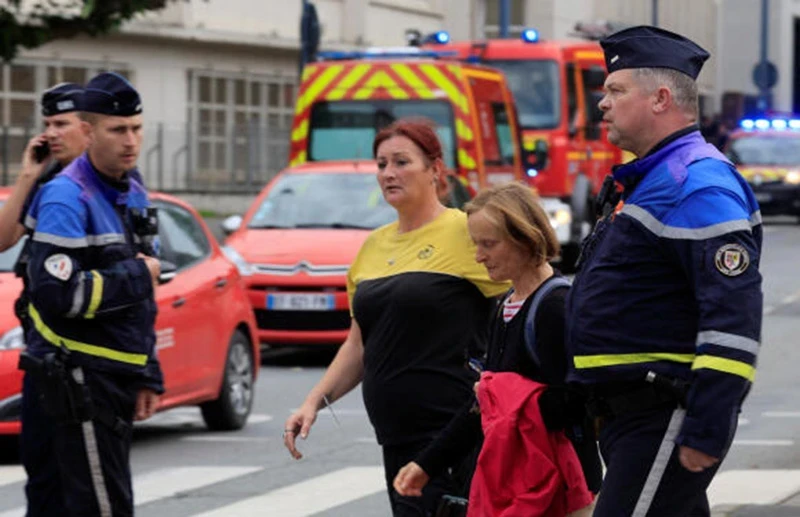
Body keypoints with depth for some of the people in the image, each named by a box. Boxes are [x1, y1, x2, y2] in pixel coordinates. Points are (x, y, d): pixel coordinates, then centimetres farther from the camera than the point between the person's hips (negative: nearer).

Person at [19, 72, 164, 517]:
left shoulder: (134, 196, 15)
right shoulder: (68, 199, -14)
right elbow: (56, 295, -24)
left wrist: (148, 376, 18)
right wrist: (137, 276, -13)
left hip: (114, 380, 8)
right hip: (79, 378, -8)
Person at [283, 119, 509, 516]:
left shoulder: (465, 232, -7)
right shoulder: (375, 245, 16)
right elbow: (359, 345, 23)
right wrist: (315, 401, 12)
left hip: (452, 435, -7)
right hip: (398, 439, 7)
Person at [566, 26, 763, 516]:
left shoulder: (699, 185, -15)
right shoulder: (648, 179, 18)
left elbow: (734, 316, -23)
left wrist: (707, 432, -26)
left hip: (667, 420, -11)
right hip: (631, 418, 11)